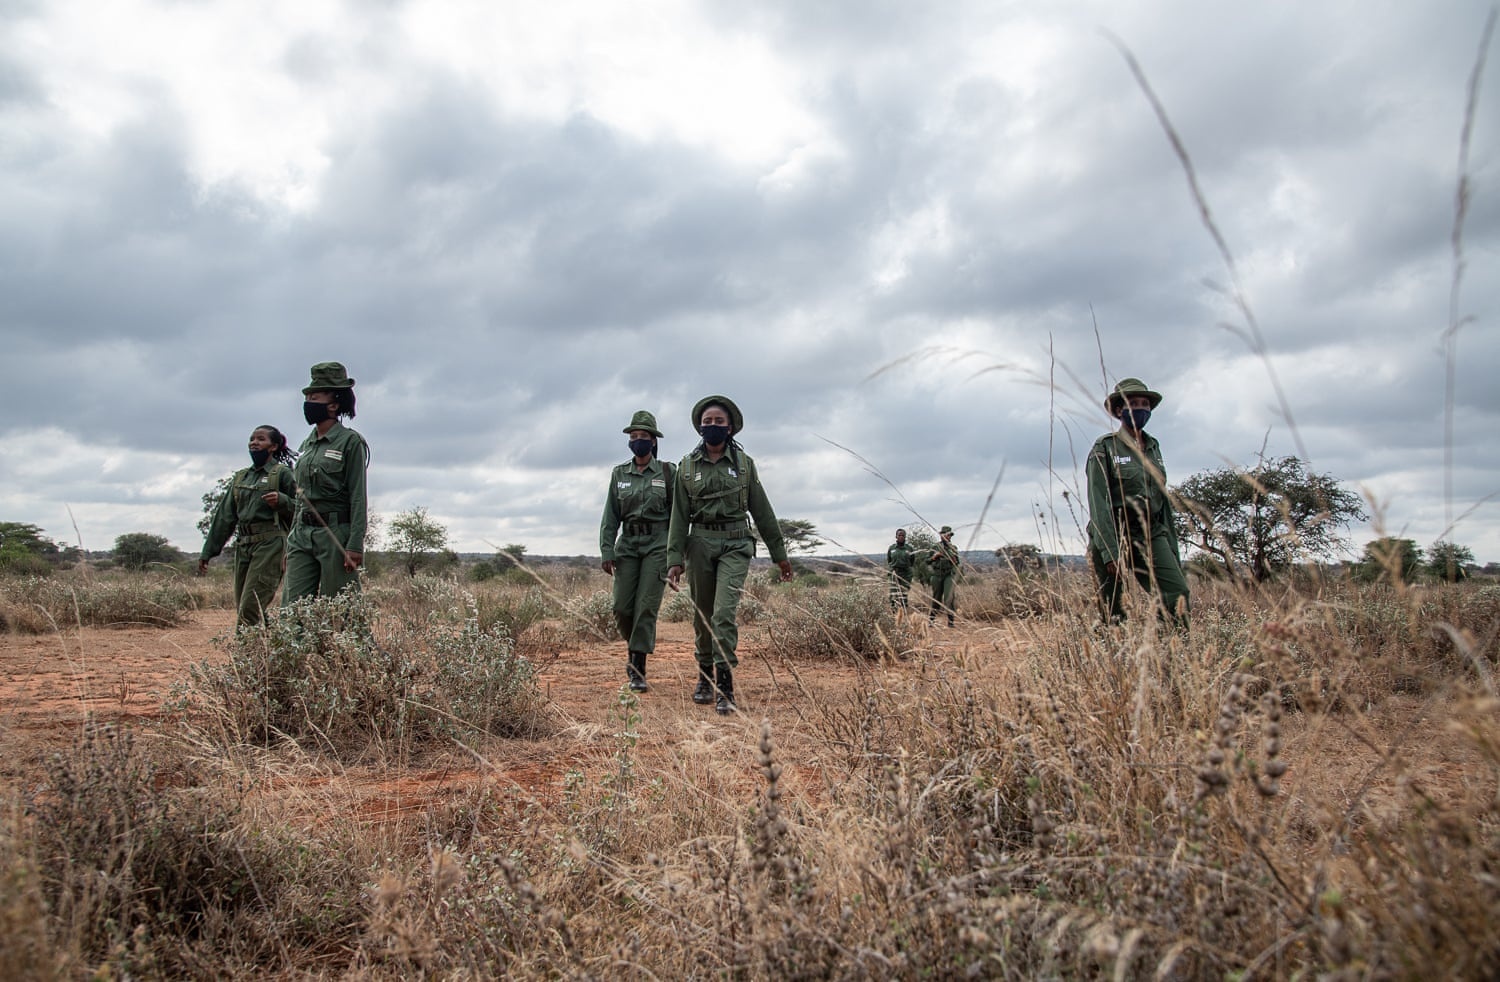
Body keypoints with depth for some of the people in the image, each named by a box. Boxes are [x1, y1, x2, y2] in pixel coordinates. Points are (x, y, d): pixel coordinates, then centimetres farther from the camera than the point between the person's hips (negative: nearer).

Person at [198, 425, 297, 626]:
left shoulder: (283, 473, 2)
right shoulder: (240, 477, 20)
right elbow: (224, 516, 20)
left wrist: (281, 500, -23)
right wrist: (207, 552, 17)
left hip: (270, 544, -7)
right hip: (243, 545, 7)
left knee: (249, 609, -15)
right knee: (241, 608, 7)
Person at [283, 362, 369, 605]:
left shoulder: (350, 442, -5)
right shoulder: (306, 445, 16)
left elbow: (358, 498, -10)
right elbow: (301, 497, 20)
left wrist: (355, 546, -16)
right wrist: (291, 540, 17)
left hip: (335, 532, -6)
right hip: (302, 533, 7)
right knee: (292, 606, 0)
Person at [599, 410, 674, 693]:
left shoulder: (667, 472, 0)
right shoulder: (619, 474, 8)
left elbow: (676, 514, 1)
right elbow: (610, 516, 6)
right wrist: (606, 552, -2)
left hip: (657, 544, -3)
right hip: (628, 544, 3)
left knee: (646, 606, -9)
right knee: (622, 607, -1)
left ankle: (638, 669, -5)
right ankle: (635, 647, 28)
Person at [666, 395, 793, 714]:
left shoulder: (743, 463, 5)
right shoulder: (687, 467, 6)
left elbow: (762, 511, 8)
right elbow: (679, 516, 4)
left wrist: (779, 554, 9)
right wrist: (674, 560, -4)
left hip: (735, 545, -2)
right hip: (700, 544, 2)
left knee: (724, 612, -15)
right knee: (703, 616, 9)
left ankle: (725, 687, -13)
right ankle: (704, 678, 26)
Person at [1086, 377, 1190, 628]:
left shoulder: (1153, 447, 15)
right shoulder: (1105, 448, -4)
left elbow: (1163, 498, 20)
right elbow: (1098, 502, -12)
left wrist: (1172, 547, 15)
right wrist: (1110, 550, -21)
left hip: (1152, 535, 5)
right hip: (1115, 537, -5)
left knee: (1178, 595, -14)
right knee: (1112, 612, -2)